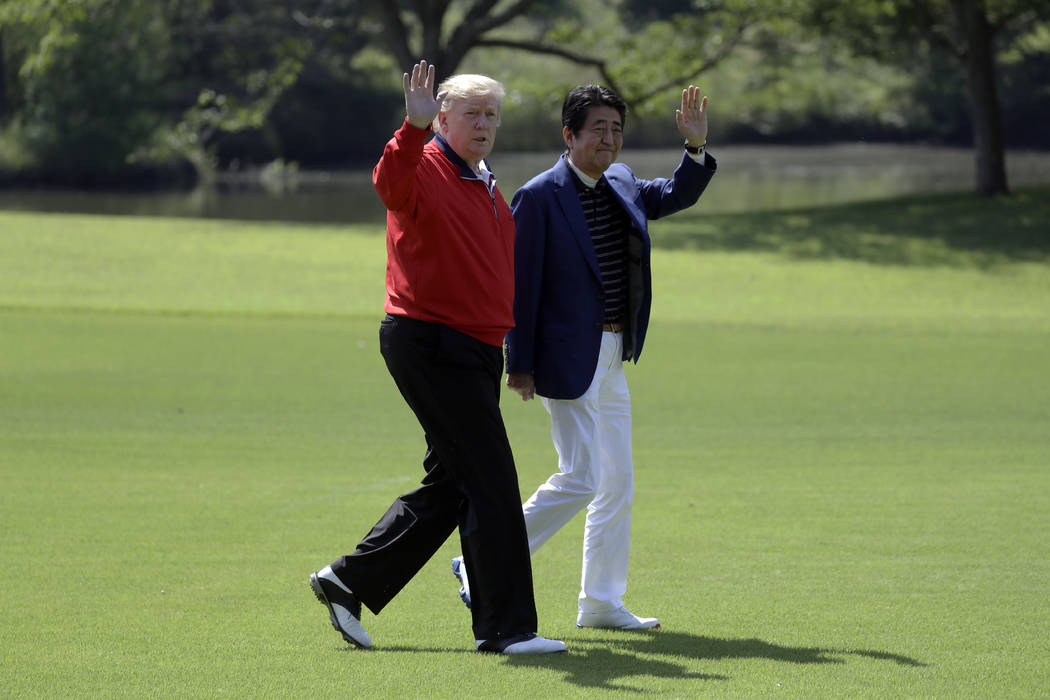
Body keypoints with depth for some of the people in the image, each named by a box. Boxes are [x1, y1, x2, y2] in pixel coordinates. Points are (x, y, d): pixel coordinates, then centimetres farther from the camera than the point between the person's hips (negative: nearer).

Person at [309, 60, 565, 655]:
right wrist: (414, 129, -50)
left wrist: (508, 350, 22)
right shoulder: (425, 170, -10)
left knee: (451, 485, 13)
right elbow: (390, 184, -34)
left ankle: (349, 582, 22)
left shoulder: (488, 189, 19)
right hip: (430, 345, -10)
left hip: (477, 352, 10)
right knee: (490, 480, -9)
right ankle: (506, 625, -5)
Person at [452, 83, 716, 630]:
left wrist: (697, 147, 2)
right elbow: (519, 284, -13)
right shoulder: (539, 197, -13)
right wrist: (520, 365, -14)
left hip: (611, 359, 9)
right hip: (568, 359, -9)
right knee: (580, 478, -12)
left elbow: (677, 196, 21)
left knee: (617, 483, 10)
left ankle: (601, 603, 17)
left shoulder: (622, 185, 11)